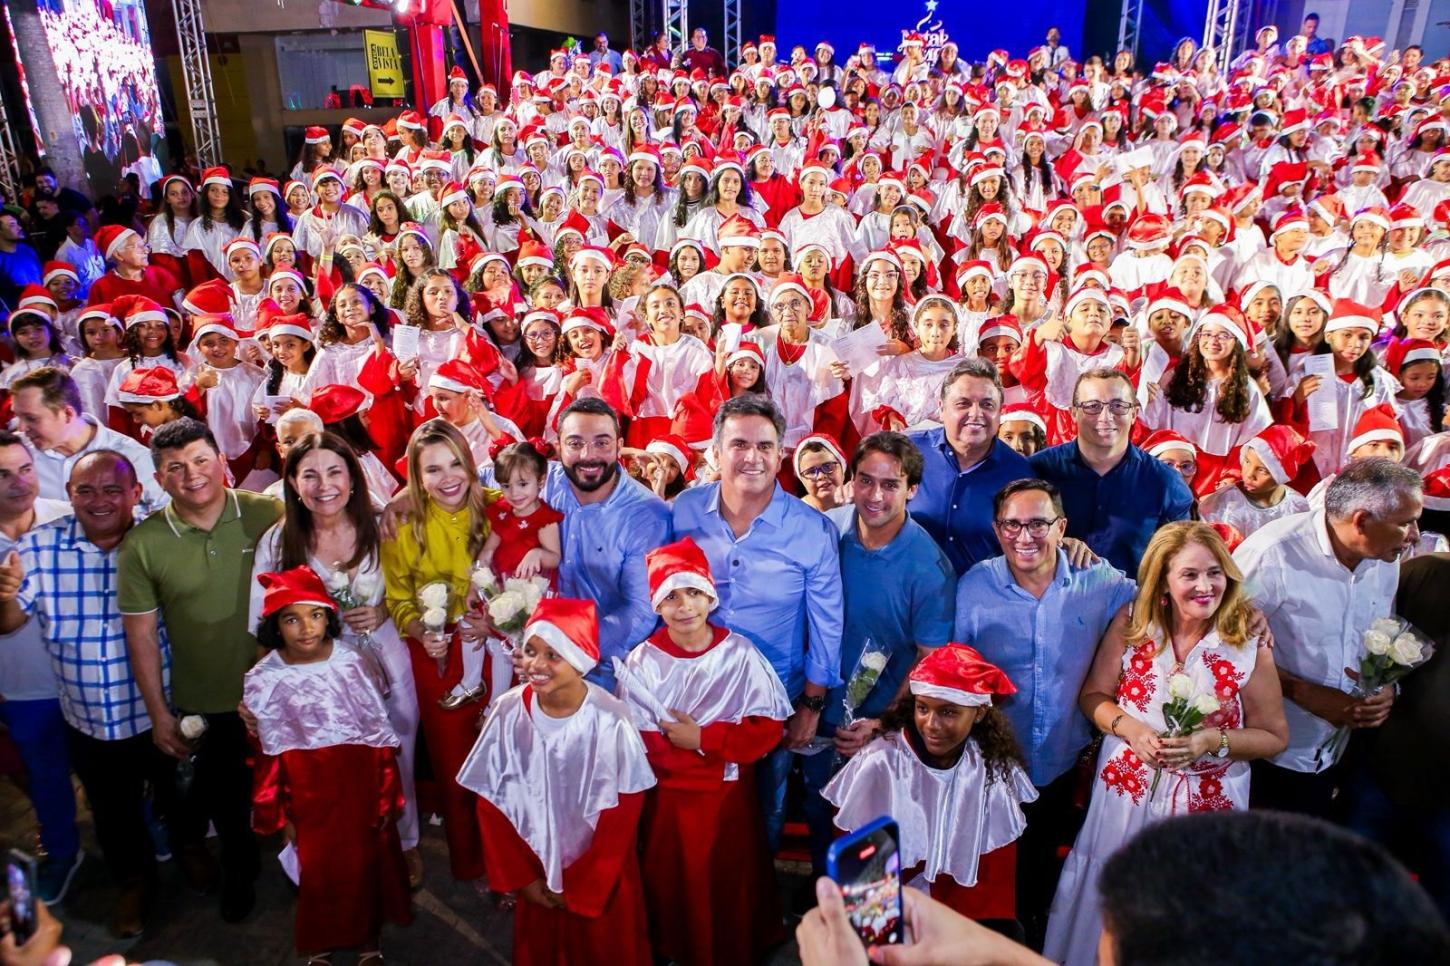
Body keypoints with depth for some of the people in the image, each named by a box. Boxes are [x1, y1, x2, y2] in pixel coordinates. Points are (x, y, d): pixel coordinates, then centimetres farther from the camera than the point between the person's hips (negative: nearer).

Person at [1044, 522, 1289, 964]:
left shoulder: (1250, 643, -12)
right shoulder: (1132, 622, -8)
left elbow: (1274, 736, -4)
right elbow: (1093, 696, 0)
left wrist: (1211, 741, -20)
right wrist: (1129, 728, -19)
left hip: (1205, 803, -1)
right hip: (1125, 792, 1)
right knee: (1108, 914, 17)